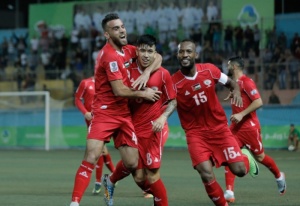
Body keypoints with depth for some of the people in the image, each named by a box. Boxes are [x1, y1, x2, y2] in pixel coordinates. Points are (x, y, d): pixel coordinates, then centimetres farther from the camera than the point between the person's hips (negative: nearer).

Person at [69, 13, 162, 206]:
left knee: (132, 164, 2)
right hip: (105, 112, -7)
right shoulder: (110, 56, -17)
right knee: (91, 157, -21)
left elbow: (157, 57, 13)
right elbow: (119, 90, -20)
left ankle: (109, 183, 34)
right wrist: (144, 94, -7)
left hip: (124, 114, 7)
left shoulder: (127, 50, 8)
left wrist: (146, 74, -6)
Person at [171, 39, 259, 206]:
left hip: (219, 128, 2)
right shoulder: (174, 82, -14)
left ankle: (245, 157, 33)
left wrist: (236, 91, -12)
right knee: (207, 175, -18)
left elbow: (231, 83, 9)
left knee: (239, 170, -5)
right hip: (196, 133, -2)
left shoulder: (209, 70, -6)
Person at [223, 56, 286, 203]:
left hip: (249, 127, -8)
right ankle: (229, 193, -14)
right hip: (236, 127, 8)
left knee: (260, 157, 8)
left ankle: (279, 176, 36)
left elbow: (258, 102, -24)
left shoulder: (246, 82, -15)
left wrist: (241, 115, -26)